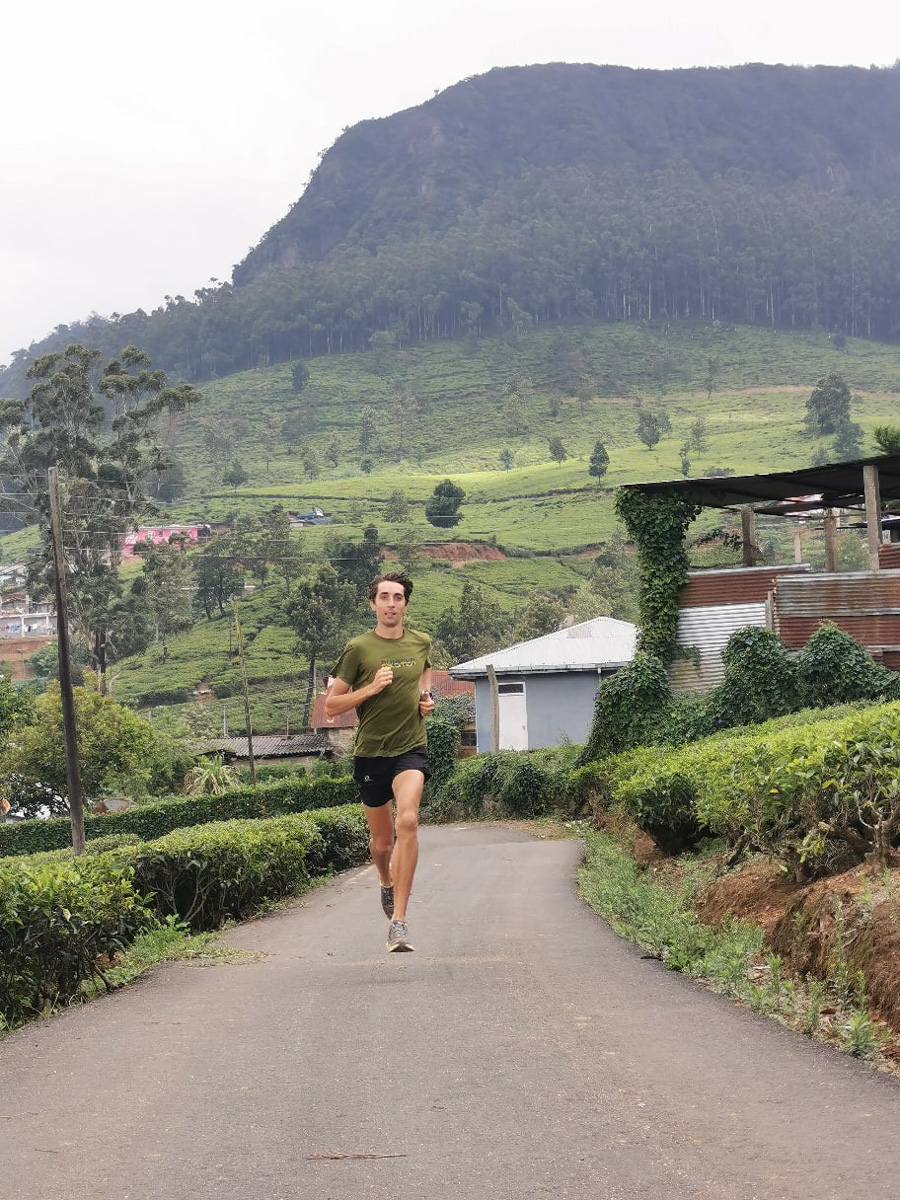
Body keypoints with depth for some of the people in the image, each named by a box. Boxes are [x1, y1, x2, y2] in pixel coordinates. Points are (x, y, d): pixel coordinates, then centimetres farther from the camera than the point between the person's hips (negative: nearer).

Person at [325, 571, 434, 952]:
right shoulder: (358, 649, -5)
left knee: (407, 821, -25)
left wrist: (426, 697, 9)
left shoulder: (421, 642, 5)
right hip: (370, 752, 0)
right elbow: (330, 706, -3)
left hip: (410, 748, 0)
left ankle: (398, 922, -25)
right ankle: (387, 882, 50)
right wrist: (371, 688, -16)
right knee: (381, 841, 12)